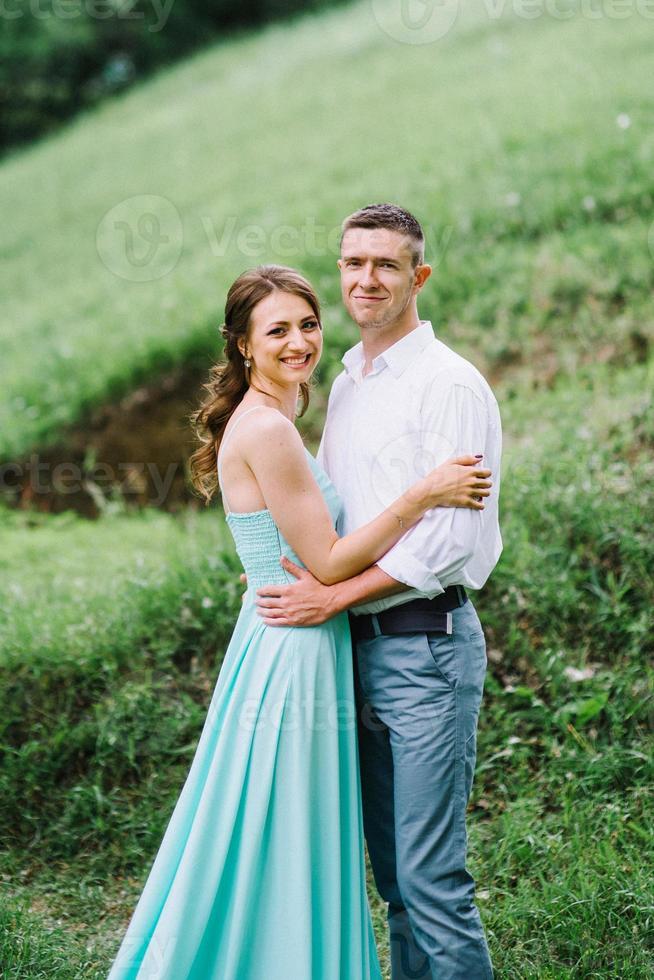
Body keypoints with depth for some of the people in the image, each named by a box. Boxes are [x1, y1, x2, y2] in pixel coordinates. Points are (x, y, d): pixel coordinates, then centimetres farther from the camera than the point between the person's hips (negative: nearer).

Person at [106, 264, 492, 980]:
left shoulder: (267, 423, 12)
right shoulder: (266, 430, -18)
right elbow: (328, 563, -18)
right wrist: (423, 494, -16)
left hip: (287, 651, 10)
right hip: (293, 657, -10)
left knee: (294, 858, 18)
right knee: (284, 858, 2)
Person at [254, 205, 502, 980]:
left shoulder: (450, 384, -10)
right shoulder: (345, 384, 15)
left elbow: (449, 537, -17)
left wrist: (332, 598, -16)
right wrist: (292, 577, 9)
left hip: (425, 646, -8)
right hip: (358, 646, 8)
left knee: (431, 874, -5)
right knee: (391, 867, 15)